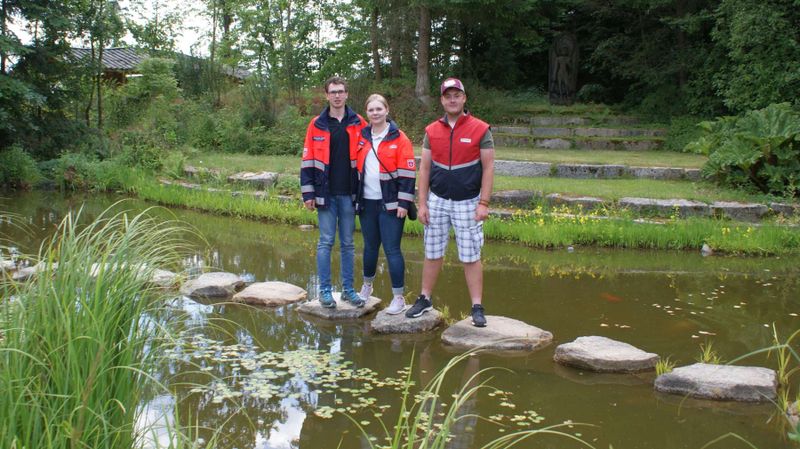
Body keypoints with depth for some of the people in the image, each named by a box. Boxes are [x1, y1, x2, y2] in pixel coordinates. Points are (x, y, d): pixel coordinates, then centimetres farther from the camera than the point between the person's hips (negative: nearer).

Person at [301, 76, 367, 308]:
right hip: (326, 194, -1)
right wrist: (308, 193, -4)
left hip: (349, 193, 1)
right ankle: (325, 290, 10)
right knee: (326, 242, 2)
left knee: (348, 243, 9)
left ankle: (348, 289, 17)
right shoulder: (317, 125, 3)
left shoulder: (359, 124, 5)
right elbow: (308, 160, 1)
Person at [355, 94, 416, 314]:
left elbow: (407, 172, -8)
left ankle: (399, 297, 4)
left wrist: (404, 203, -13)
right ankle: (367, 285, 37)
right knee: (370, 247, 17)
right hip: (367, 202, 4)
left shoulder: (399, 138, -5)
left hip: (390, 204, -4)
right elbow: (356, 167, 16)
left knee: (392, 250, -4)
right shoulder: (362, 137, 8)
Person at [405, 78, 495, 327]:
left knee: (470, 257, 0)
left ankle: (477, 308, 7)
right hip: (437, 201, 3)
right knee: (432, 254, 10)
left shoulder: (480, 130, -4)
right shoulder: (432, 131, 5)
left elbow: (488, 168, -5)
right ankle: (425, 299, 23)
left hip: (467, 203, -3)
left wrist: (483, 203, -10)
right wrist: (422, 203, 1)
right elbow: (424, 169, 7)